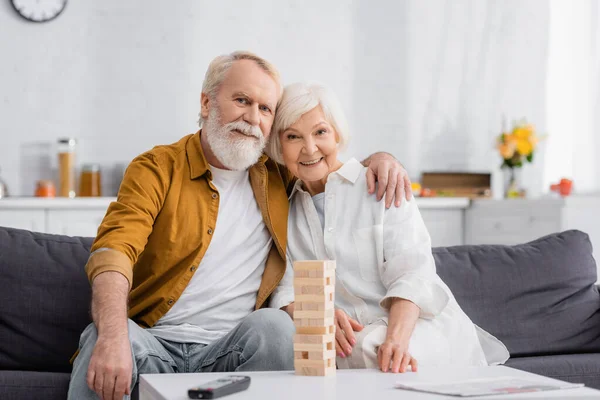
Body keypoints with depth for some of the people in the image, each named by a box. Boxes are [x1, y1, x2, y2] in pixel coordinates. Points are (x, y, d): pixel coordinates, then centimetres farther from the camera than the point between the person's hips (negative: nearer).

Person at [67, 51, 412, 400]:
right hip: (153, 341, -3)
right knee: (101, 339, -34)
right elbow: (114, 249, -14)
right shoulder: (157, 169, 2)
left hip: (230, 349, 3)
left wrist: (379, 159, 7)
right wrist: (113, 337, -33)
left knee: (274, 326, -29)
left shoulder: (275, 175, 14)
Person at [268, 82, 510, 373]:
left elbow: (411, 275, -10)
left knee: (367, 347, -36)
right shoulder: (285, 208, 14)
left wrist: (396, 339, -30)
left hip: (420, 330, -2)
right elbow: (287, 290, 3)